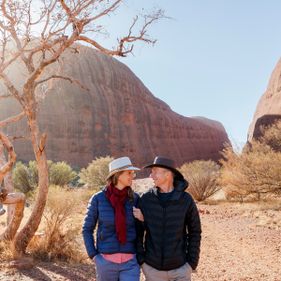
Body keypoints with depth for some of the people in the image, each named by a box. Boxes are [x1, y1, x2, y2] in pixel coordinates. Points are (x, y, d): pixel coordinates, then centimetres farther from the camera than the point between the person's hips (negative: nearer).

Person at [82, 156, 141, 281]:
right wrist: (93, 256, -7)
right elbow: (87, 230, 1)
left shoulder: (134, 198, -2)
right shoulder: (98, 199, -9)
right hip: (106, 261, -1)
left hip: (130, 263, 1)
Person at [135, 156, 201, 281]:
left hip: (180, 267, -1)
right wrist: (140, 259, -4)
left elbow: (195, 232, -1)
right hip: (152, 267, 1)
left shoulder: (186, 200, -10)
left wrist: (192, 262, -4)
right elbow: (138, 231, 1)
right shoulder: (145, 199, -7)